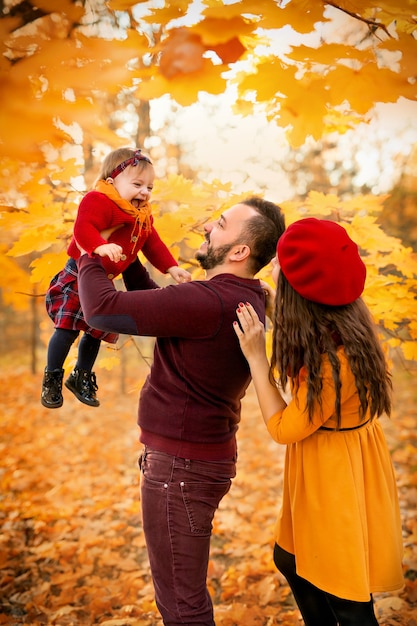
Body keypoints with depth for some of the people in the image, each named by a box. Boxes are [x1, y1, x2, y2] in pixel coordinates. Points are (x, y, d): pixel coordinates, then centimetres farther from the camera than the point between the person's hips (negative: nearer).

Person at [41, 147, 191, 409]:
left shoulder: (144, 216, 6)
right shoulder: (98, 201, -22)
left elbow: (154, 245, 10)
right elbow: (83, 228, -36)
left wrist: (171, 267, 0)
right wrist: (100, 247, -53)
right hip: (79, 275, -7)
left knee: (96, 331, 14)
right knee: (67, 328, -6)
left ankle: (82, 377, 32)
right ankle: (52, 378, 12)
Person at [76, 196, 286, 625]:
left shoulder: (210, 302, -26)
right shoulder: (244, 301, 7)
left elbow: (101, 309, -27)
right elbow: (158, 311, 21)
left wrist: (89, 259, -7)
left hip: (180, 465, -10)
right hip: (205, 456, 10)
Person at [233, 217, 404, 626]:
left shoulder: (331, 357, -33)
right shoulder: (342, 324, -7)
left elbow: (283, 428, -20)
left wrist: (255, 356, -22)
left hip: (338, 473, -9)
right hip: (326, 467, 9)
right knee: (290, 559, 26)